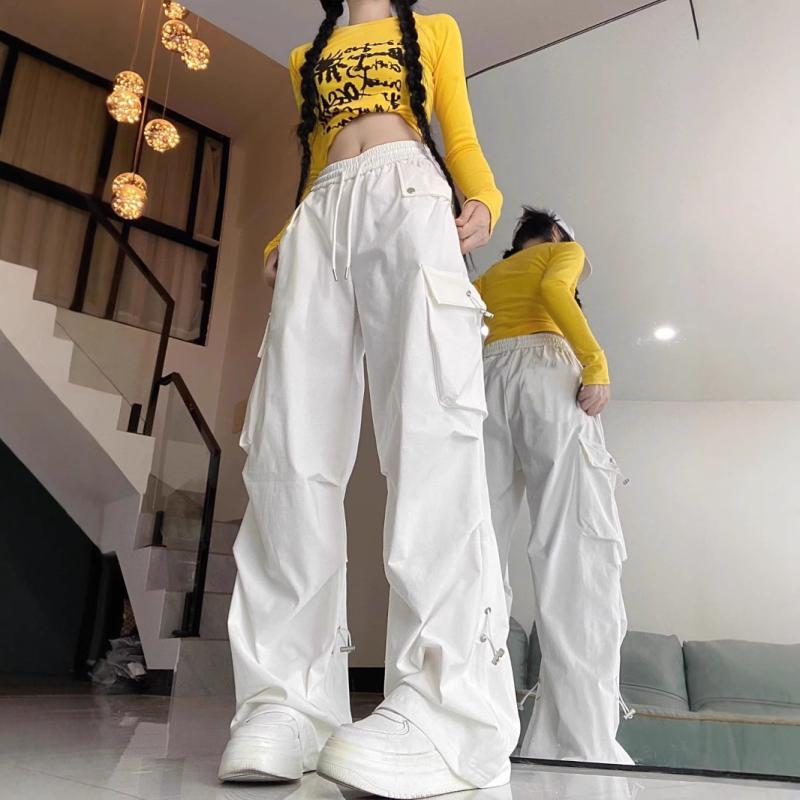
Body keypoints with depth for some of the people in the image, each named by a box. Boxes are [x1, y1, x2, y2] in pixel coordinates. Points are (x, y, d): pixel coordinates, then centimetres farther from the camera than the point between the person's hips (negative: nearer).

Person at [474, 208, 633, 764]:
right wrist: (596, 362, -12)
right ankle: (580, 746, -26)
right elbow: (554, 290, -2)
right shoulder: (564, 250, 22)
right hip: (546, 371, -5)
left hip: (486, 377, 6)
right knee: (578, 547, -15)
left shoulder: (488, 276, 36)